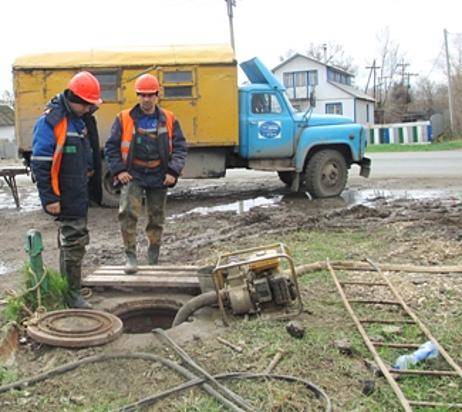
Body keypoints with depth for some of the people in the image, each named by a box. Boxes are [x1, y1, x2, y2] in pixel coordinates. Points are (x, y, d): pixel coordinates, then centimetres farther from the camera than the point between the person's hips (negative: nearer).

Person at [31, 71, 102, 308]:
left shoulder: (79, 119, 11)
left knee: (70, 240, 16)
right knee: (74, 241, -6)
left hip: (78, 194, 9)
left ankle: (66, 289, 29)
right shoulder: (50, 120, -16)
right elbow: (40, 163, -19)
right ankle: (72, 295, 5)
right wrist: (49, 198, -20)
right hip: (62, 196, -9)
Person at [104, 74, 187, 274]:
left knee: (156, 219, 11)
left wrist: (173, 171, -9)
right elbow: (111, 147, 3)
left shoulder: (169, 120, 3)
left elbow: (180, 147, 3)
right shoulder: (124, 119, 0)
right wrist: (118, 170, -9)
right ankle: (131, 256, -11)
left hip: (158, 177, 2)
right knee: (128, 212, -21)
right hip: (133, 176, -2)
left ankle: (153, 260, 29)